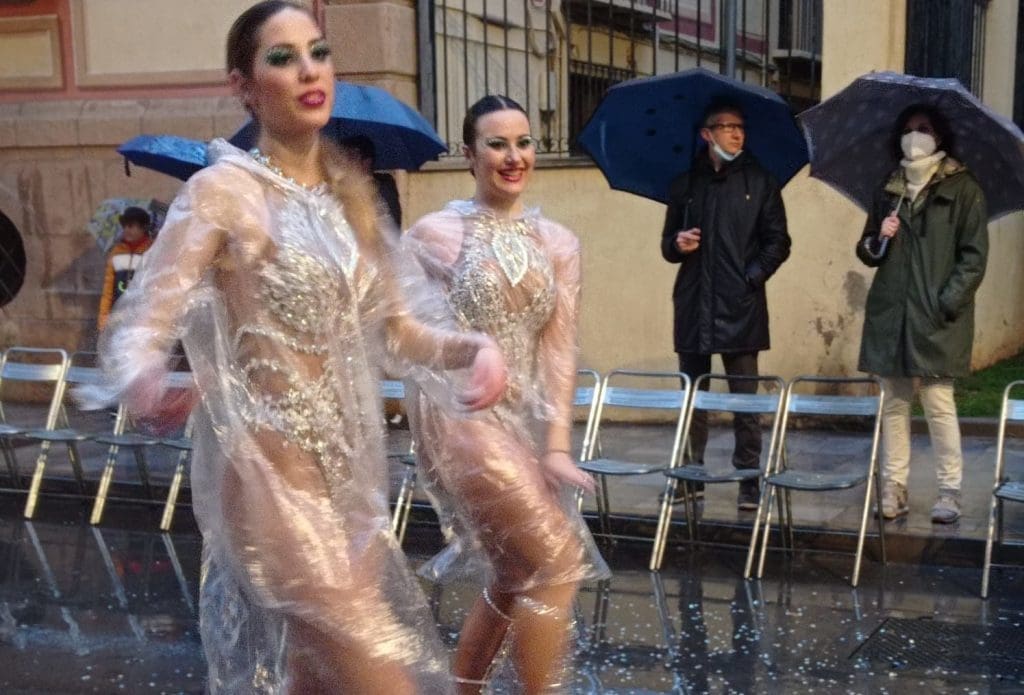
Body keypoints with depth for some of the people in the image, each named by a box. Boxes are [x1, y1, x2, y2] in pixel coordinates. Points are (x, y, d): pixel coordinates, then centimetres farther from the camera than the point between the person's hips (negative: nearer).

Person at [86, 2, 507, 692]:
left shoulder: (348, 192, 10)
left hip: (347, 461, 7)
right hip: (268, 464, -7)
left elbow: (394, 324, 14)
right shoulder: (223, 190, -10)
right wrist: (145, 382, -40)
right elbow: (138, 324, -16)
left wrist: (474, 346, -6)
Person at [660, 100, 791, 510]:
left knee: (745, 398, -2)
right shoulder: (685, 184, 13)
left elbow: (777, 242, 5)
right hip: (693, 307, 3)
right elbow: (668, 243, 17)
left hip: (740, 307, -2)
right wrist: (677, 245, -5)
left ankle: (749, 479, 5)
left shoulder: (759, 182, 7)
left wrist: (753, 276, -7)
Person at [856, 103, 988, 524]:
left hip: (937, 317, -4)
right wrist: (876, 240, -2)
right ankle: (894, 488, 12)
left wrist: (945, 304, -13)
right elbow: (867, 251, 21)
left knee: (939, 403, -5)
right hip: (890, 314, 5)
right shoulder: (888, 189, 15)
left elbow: (974, 257, -3)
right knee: (894, 403, 6)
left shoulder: (962, 189, 1)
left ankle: (949, 492, 3)